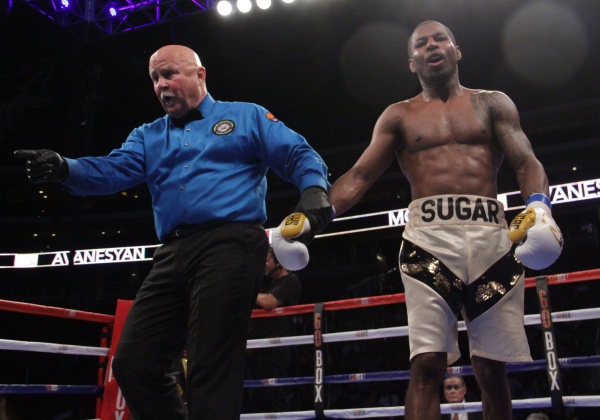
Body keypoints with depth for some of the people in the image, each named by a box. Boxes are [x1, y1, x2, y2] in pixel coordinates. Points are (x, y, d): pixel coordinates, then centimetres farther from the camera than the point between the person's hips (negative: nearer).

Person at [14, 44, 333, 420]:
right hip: (173, 255, 6)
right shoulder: (147, 137, 26)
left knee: (212, 369, -10)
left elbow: (300, 155, 8)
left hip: (230, 245, -5)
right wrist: (64, 168, -12)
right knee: (133, 363, 3)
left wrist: (314, 190, -15)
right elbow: (114, 170, 8)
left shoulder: (247, 116, 15)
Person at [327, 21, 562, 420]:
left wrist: (539, 205, -16)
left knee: (492, 367, 4)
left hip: (491, 235, 1)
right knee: (426, 363, -12)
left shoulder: (492, 103, 18)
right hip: (428, 238, -1)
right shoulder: (398, 116, 17)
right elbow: (359, 176, 9)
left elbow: (527, 162, 6)